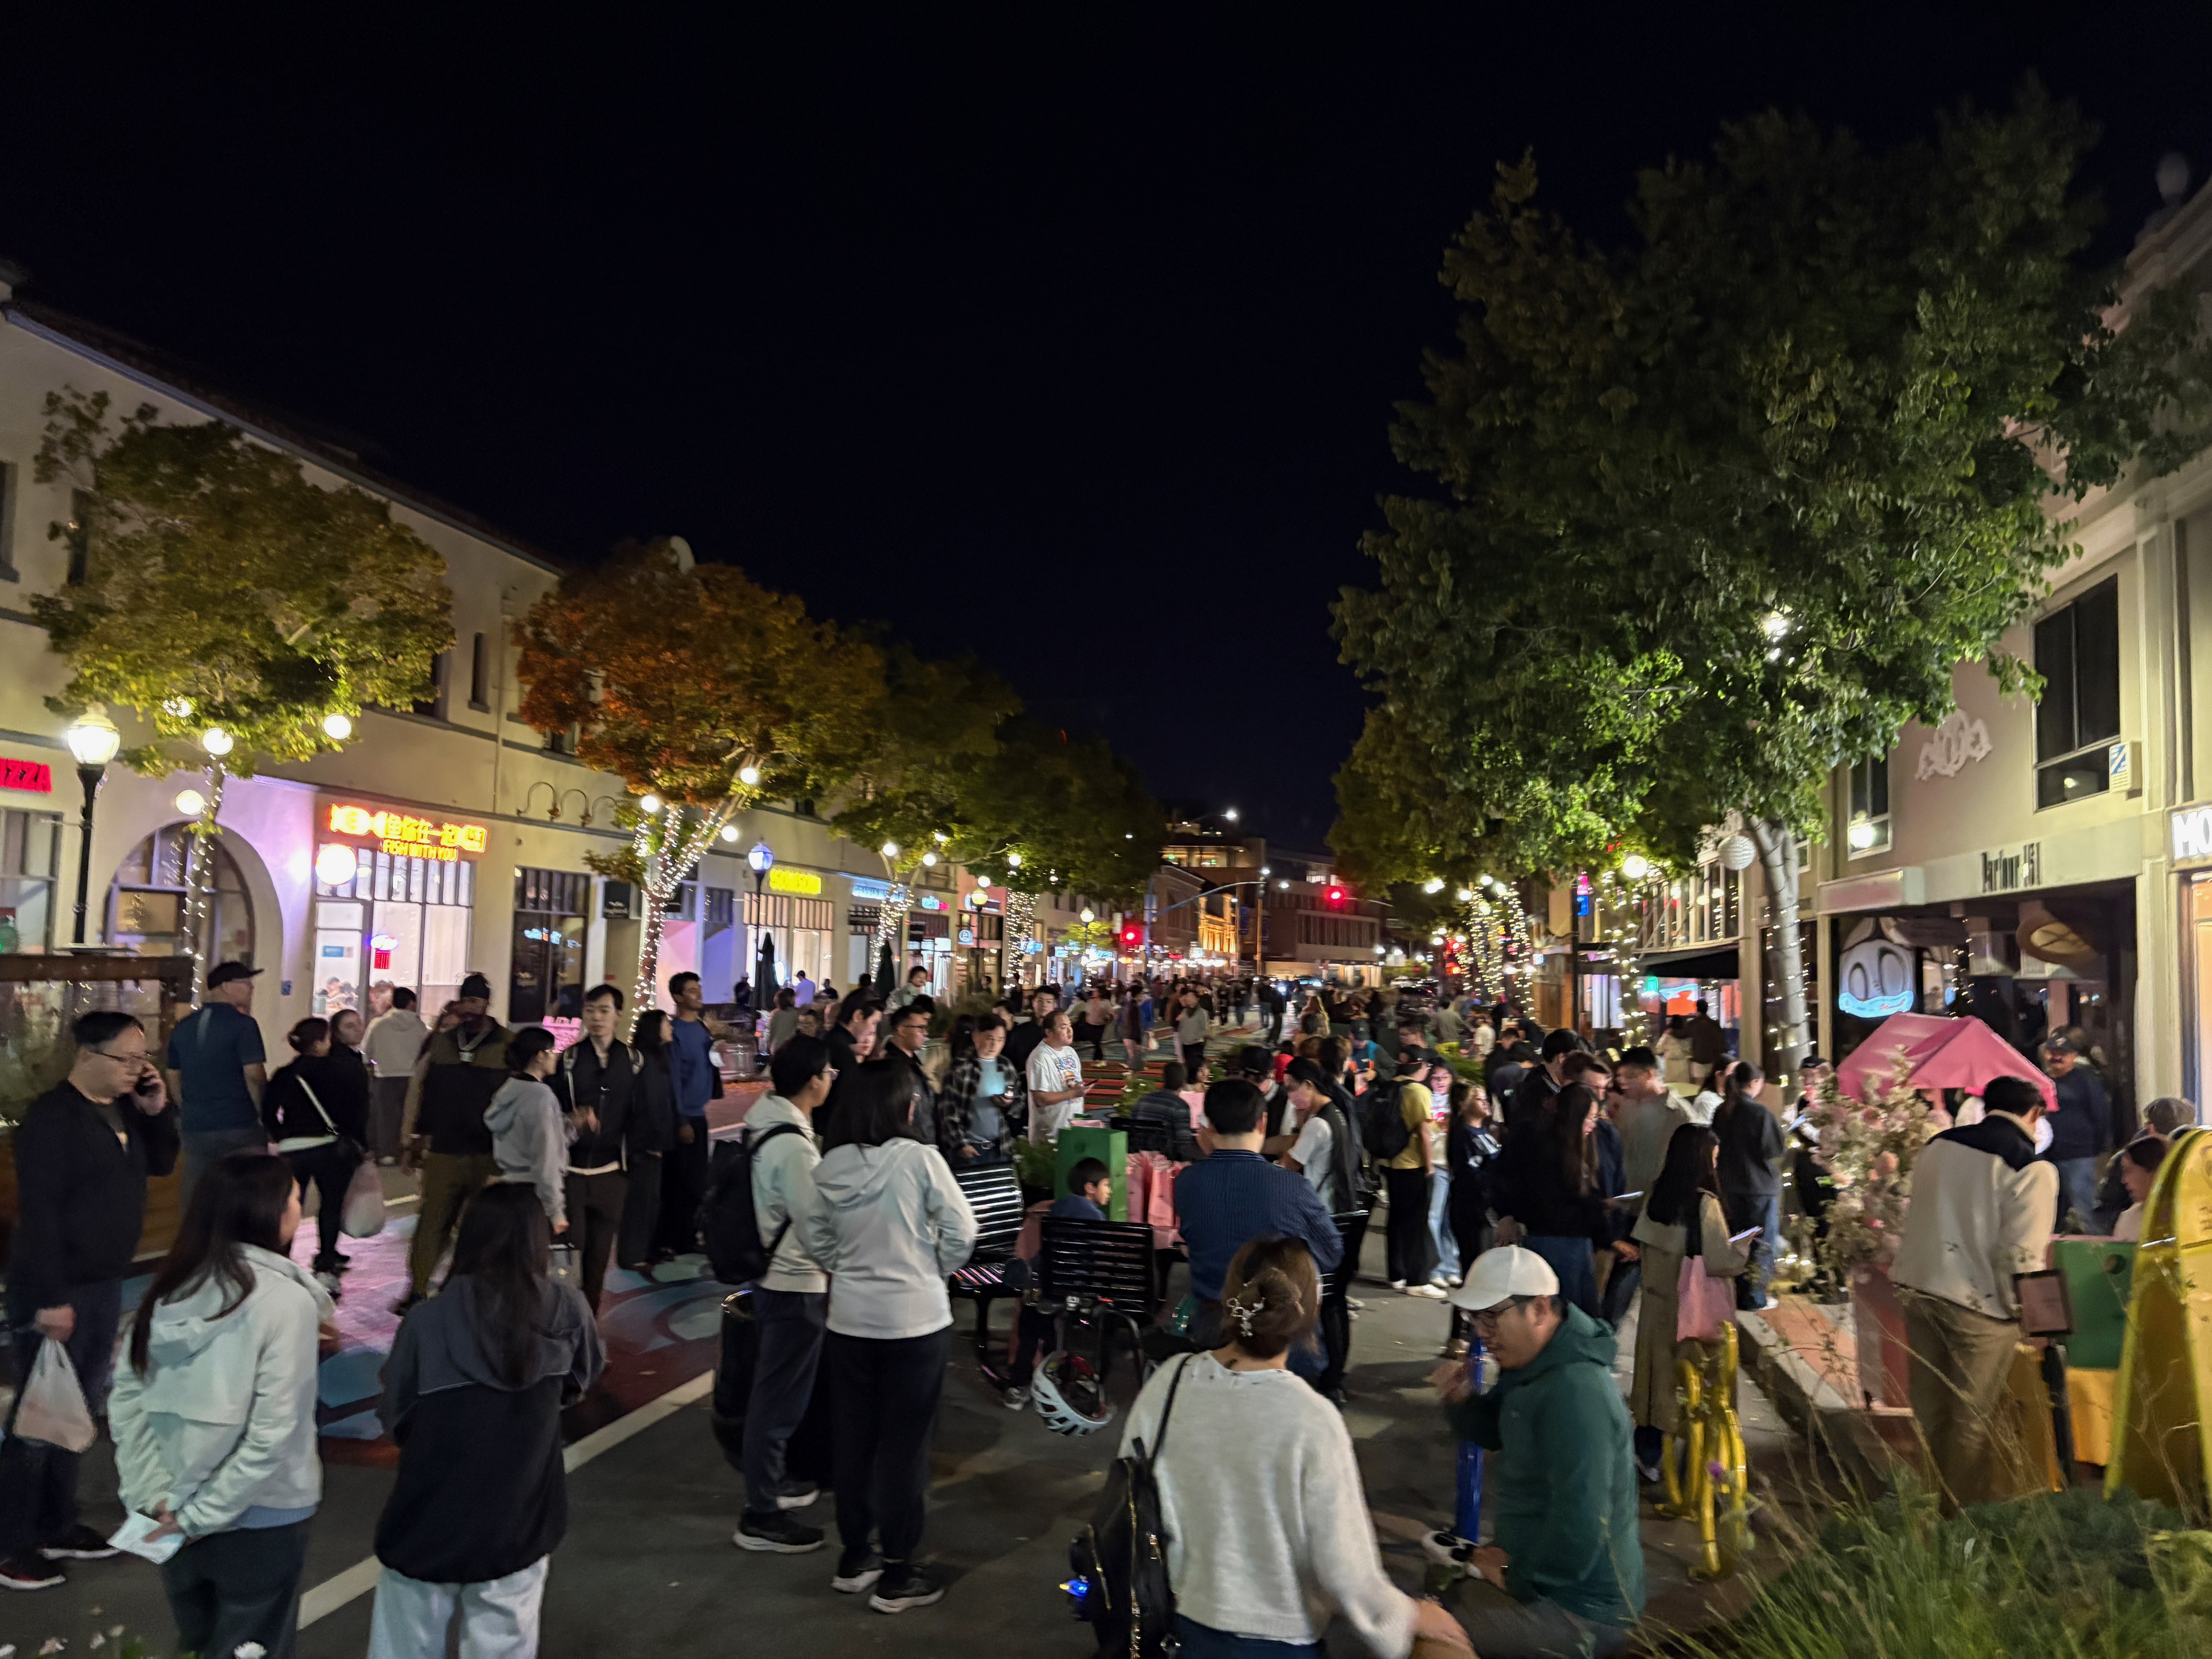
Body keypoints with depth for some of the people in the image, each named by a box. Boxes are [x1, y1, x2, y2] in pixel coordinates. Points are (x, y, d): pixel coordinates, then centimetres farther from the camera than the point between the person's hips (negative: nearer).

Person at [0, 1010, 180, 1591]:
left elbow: (161, 1164, 14)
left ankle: (55, 1526, 29)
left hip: (105, 1284, 8)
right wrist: (49, 1298, -22)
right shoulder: (52, 1117, -19)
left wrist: (158, 1111, -4)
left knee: (80, 1409, 16)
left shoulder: (124, 1107, 5)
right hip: (56, 1289, -8)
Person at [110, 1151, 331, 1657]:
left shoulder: (169, 1286, -3)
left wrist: (155, 1495, -5)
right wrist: (203, 1515, -13)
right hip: (259, 1520, -5)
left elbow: (126, 1400, -3)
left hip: (177, 1513, 6)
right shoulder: (287, 1300, -21)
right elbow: (272, 1434, -24)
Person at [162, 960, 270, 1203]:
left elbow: (173, 1077, 16)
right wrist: (265, 1115, -5)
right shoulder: (242, 1024, -11)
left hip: (195, 1127, 6)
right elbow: (254, 1075, -17)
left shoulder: (183, 1027, 9)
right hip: (239, 1127, -6)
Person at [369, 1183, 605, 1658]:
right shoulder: (567, 1312, -14)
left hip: (428, 1529, -1)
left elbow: (394, 1419, -5)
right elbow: (581, 1382, 6)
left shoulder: (428, 1321, -20)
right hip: (518, 1530, 1)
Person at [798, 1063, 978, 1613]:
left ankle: (854, 1558, 31)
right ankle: (897, 1576, 16)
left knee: (854, 1437, 17)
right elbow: (961, 1231, -14)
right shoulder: (920, 1159, -17)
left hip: (849, 1319, 4)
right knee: (905, 1443, 7)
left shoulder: (830, 1167, -6)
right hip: (916, 1320, -4)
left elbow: (813, 1237, 4)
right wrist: (934, 1272, 3)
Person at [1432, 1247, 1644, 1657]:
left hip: (1581, 1609, -10)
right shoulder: (1533, 1361, 2)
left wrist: (1518, 1578, -18)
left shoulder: (1575, 1394, -30)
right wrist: (1460, 1400, -6)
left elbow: (1579, 1527, -33)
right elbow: (1495, 1433, 15)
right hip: (1534, 1561, 10)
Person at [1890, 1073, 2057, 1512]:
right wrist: (2029, 1316, -3)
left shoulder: (1938, 1144, 7)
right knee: (1972, 1420, 8)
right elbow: (2022, 1257, -16)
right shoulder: (2032, 1169, -13)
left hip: (1917, 1287, 6)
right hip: (1979, 1303, -6)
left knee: (1930, 1410, 17)